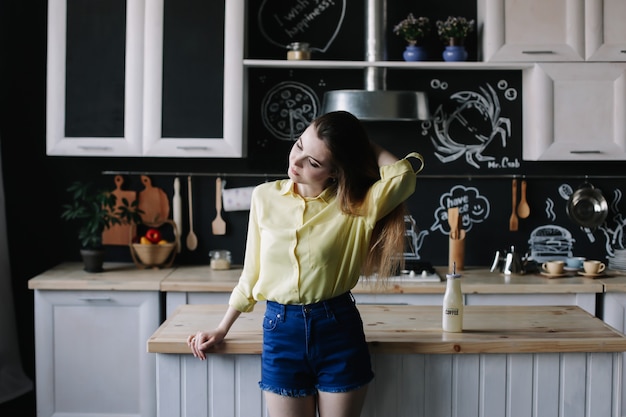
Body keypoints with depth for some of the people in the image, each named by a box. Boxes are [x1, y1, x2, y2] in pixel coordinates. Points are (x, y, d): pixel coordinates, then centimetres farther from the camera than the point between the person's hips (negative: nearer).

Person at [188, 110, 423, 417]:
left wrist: (367, 146, -10)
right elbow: (252, 272, 10)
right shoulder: (265, 197, 0)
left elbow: (402, 176, -28)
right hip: (281, 331, 2)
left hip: (339, 332, -1)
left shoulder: (355, 207, -8)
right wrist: (221, 330, 14)